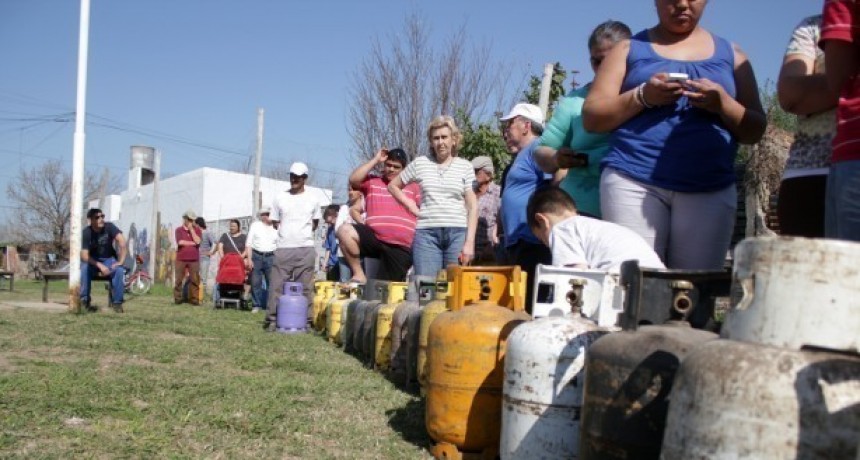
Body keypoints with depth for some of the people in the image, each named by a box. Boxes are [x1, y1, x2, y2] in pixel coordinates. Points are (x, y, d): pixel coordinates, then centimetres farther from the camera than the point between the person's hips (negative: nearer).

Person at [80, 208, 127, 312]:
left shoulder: (109, 227, -14)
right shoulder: (86, 232, -14)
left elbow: (122, 241, -25)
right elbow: (84, 255, -19)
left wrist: (121, 261, -31)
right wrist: (100, 265, -31)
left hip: (108, 259, 0)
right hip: (92, 260, 0)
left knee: (120, 270, -31)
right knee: (84, 269, -34)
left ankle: (117, 302, -18)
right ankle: (85, 300, -19)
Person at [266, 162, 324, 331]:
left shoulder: (313, 199, 7)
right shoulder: (280, 197, 7)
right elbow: (275, 221, 14)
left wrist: (303, 234, 10)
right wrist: (286, 234, 5)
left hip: (306, 248, 0)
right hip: (283, 248, 0)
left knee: (305, 286, 1)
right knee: (277, 285, -2)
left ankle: (306, 320, 5)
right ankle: (271, 319, 3)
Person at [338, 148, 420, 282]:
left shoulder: (413, 187, 16)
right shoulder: (372, 182, 16)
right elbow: (353, 180, -3)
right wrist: (375, 160, 2)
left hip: (401, 248, 0)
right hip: (374, 239, 1)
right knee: (345, 230, -26)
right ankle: (359, 274, -17)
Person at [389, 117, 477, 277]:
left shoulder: (465, 166, 7)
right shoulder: (420, 163, 9)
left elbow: (472, 206, 3)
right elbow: (393, 186, 21)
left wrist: (470, 242, -5)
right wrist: (411, 205, 6)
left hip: (457, 232, 0)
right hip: (426, 232, 1)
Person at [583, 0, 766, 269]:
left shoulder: (731, 55, 18)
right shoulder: (629, 49, 14)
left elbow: (755, 131, 14)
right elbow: (591, 118, 6)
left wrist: (723, 104, -7)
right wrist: (642, 97, -10)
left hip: (709, 190, 2)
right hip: (633, 182, -1)